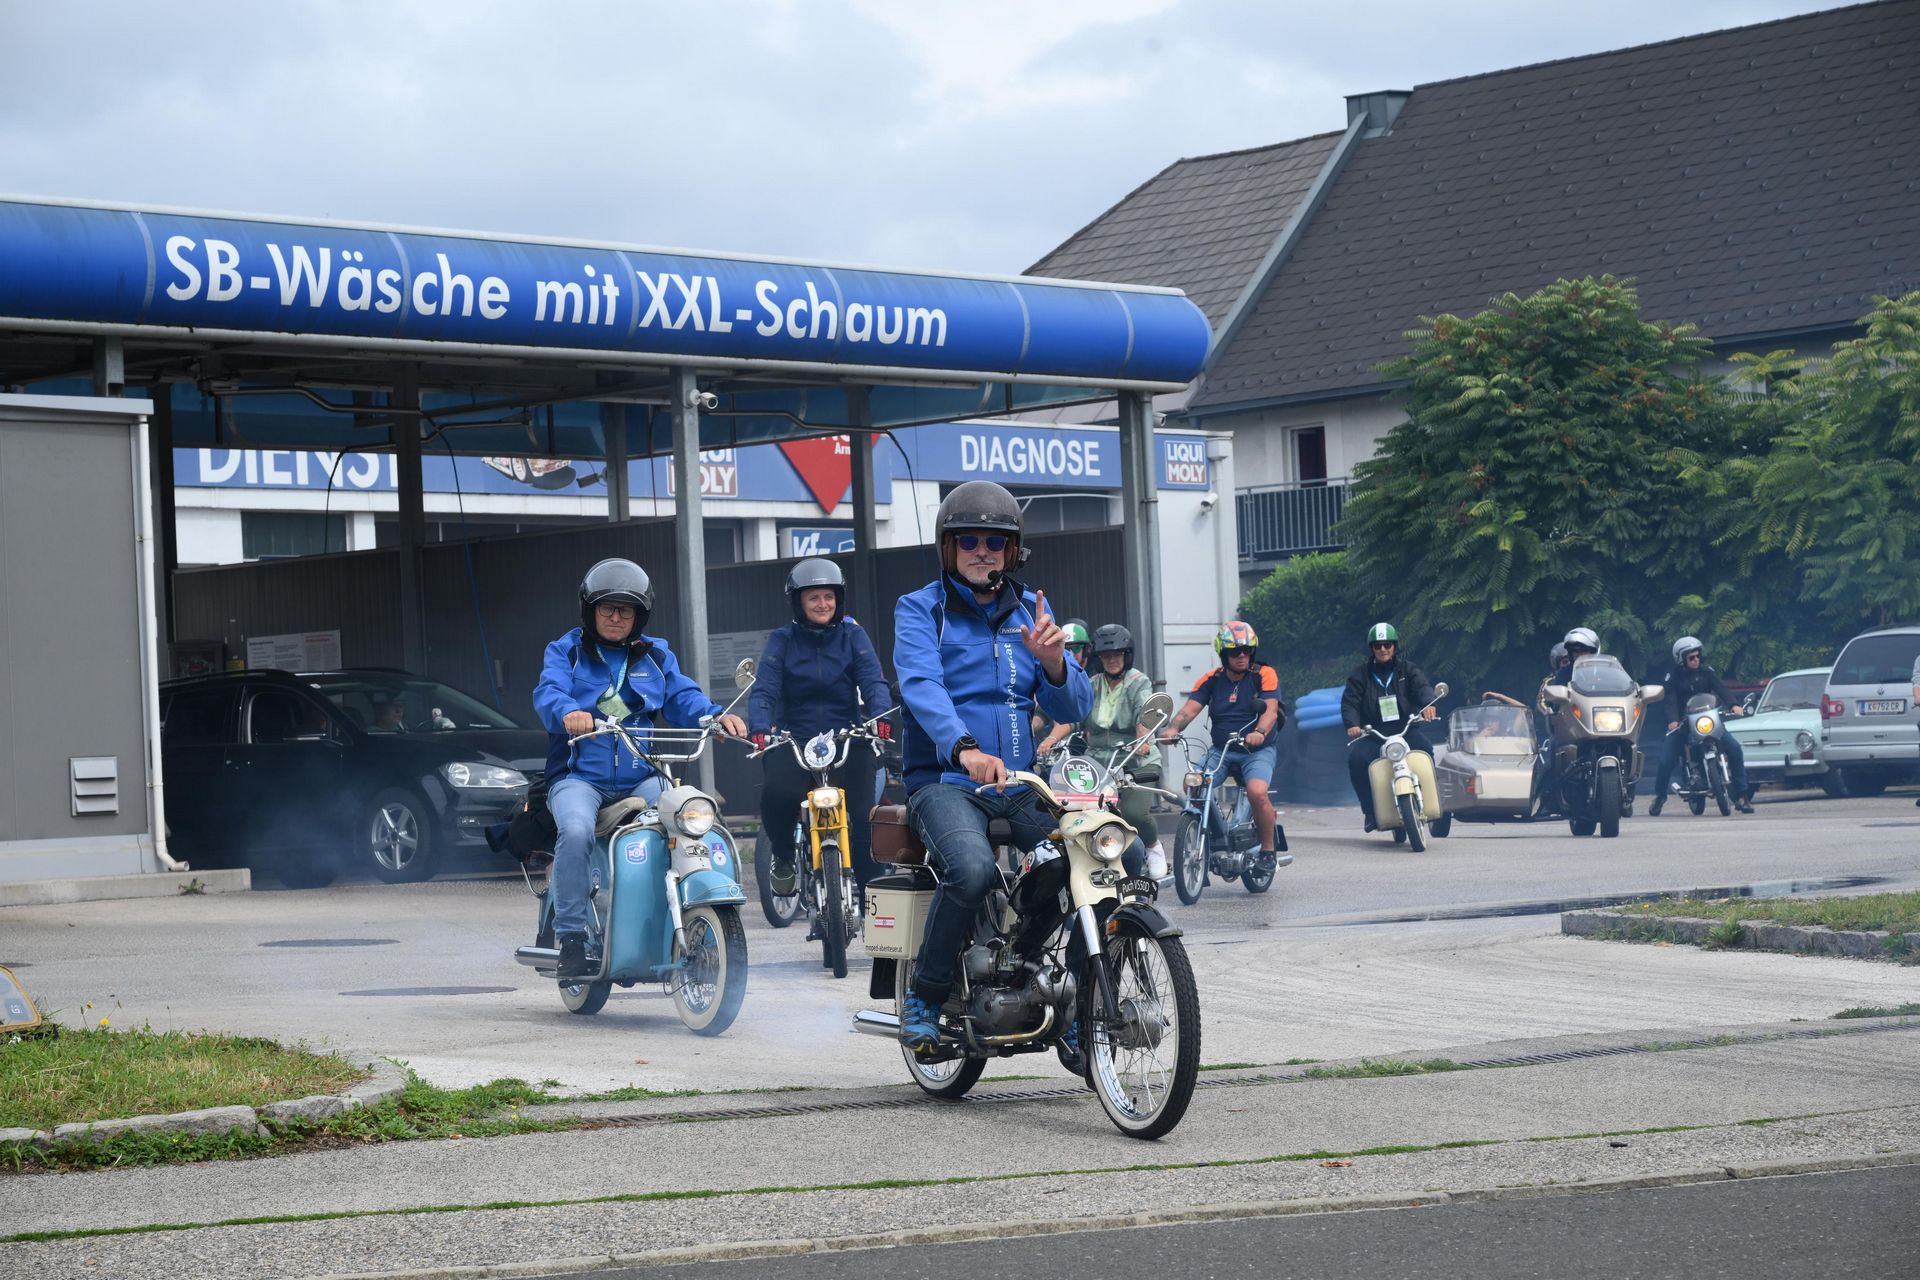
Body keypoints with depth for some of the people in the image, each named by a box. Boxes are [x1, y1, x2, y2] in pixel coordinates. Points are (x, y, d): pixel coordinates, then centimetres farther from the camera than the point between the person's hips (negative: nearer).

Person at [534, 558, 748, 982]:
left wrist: (716, 715, -18)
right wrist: (568, 712, -35)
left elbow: (683, 697, 5)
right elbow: (548, 692, -10)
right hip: (580, 776, -2)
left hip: (643, 778, 2)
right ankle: (571, 939, -26)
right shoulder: (566, 651, 10)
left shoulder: (656, 656, 20)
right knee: (576, 831, -34)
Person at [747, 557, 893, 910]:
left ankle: (868, 899, 4)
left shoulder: (852, 636, 7)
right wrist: (760, 729, -26)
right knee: (776, 795, -30)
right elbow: (764, 690, -6)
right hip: (794, 742, -1)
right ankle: (784, 857, 0)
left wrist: (880, 716, -28)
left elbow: (874, 681, -6)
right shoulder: (782, 640, 6)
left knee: (863, 821, -10)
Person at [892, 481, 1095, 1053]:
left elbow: (1073, 707, 11)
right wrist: (964, 749, -37)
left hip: (1022, 784, 5)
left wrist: (1052, 661, -12)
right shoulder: (921, 609, 2)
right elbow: (921, 686, -17)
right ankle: (924, 997, -14)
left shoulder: (1030, 610, 16)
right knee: (973, 869, -35)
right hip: (944, 782, -5)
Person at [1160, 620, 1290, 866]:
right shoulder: (1211, 680, 5)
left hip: (1258, 750, -3)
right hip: (1221, 751, 4)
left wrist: (1260, 731, -39)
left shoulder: (1264, 675, -3)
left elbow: (1271, 709, -17)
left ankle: (1269, 849, -9)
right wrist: (1173, 728, -29)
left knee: (1257, 792, -30)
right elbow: (1190, 709, -7)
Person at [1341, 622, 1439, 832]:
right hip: (1373, 734, 0)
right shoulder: (1361, 675, 12)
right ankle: (1370, 811, -17)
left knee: (1424, 749, -32)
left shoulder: (1407, 670, 10)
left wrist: (1428, 704, -33)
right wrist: (1352, 724, -21)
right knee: (1356, 759, -28)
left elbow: (1422, 687, -9)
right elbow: (1349, 701, 0)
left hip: (1407, 728, 0)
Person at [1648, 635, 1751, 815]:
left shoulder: (1707, 672, 5)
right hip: (1682, 724, -1)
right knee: (1667, 761, -11)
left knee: (1734, 748, -17)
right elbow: (1671, 700, -12)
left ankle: (1741, 795, -10)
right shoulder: (1673, 677, 1)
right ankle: (1659, 795, 16)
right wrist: (1672, 721, -32)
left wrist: (1734, 705, -29)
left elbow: (1721, 688, -9)